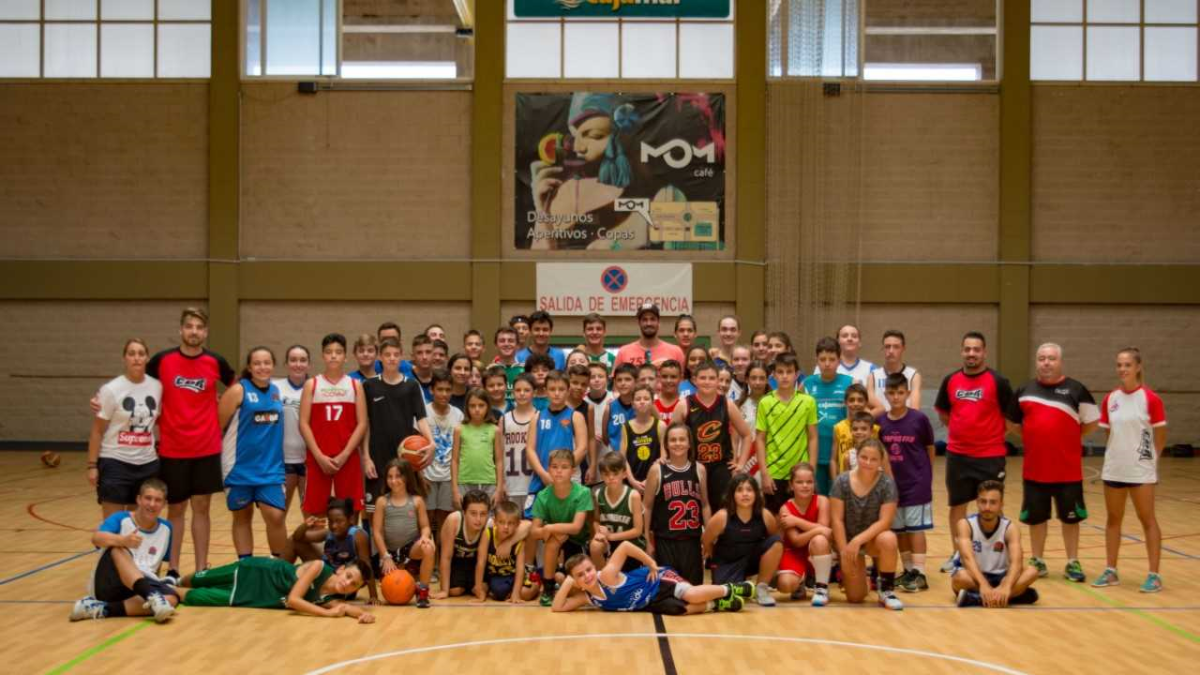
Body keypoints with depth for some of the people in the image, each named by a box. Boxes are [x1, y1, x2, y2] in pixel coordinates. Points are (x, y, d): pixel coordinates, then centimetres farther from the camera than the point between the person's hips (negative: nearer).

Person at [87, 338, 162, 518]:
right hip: (115, 462, -4)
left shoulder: (157, 386, 2)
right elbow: (97, 431, -6)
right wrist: (92, 465, -9)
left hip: (147, 463, 4)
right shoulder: (111, 389, -9)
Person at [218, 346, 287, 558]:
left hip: (271, 468, 3)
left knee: (276, 516, -6)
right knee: (242, 518, 10)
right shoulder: (238, 390, -7)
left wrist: (274, 456, 9)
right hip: (240, 468, -3)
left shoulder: (276, 391, 7)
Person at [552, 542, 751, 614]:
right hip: (650, 604, 6)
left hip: (658, 583, -6)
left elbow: (625, 546, -25)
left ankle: (729, 590, -2)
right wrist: (566, 584, -23)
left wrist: (652, 564, -20)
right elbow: (557, 608, -9)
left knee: (691, 595, -27)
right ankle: (716, 605, 0)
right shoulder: (587, 599, -7)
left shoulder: (608, 576, -26)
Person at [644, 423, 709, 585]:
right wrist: (648, 540, 0)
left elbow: (704, 505, 12)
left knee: (693, 586, 7)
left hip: (692, 540, 2)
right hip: (665, 541, -2)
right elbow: (647, 507, 1)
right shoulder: (657, 470, -4)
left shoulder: (699, 469, 4)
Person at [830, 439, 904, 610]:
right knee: (855, 597, -6)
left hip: (873, 538, 0)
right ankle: (846, 572, 31)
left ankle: (887, 590, -15)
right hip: (848, 539, 1)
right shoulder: (842, 481, -13)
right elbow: (837, 519, -12)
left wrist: (858, 540, -29)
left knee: (888, 539, -38)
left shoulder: (887, 484, -15)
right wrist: (844, 552, -16)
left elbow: (884, 521, -19)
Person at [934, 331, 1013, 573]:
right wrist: (963, 429, 7)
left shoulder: (998, 381, -6)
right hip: (957, 455, 3)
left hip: (990, 456, -3)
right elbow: (943, 414, 16)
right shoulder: (950, 380, 4)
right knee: (957, 505, 11)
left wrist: (991, 432, 1)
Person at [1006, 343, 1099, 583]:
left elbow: (1092, 422, 4)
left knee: (1070, 517, 7)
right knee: (1035, 517, 10)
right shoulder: (1024, 391, 6)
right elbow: (1013, 421, 17)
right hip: (1034, 468, 2)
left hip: (1068, 469, -2)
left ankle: (1072, 563, 18)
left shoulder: (1076, 389, -1)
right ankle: (1037, 561, 22)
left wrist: (1069, 437, -2)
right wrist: (1035, 436, 7)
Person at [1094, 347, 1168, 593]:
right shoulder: (1110, 399, 4)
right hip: (1113, 468, 5)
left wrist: (1150, 459, -1)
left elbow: (1160, 436, -4)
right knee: (1113, 519, 11)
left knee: (1147, 519, 1)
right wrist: (1118, 454, 6)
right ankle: (1110, 571, 20)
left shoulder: (1150, 399, -9)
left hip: (1140, 470, -5)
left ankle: (1154, 575, 6)